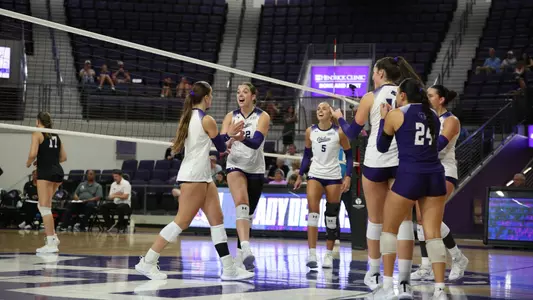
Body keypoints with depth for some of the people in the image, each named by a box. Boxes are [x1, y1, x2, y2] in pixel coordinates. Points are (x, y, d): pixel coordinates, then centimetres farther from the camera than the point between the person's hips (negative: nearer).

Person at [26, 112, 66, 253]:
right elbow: (63, 157, 18)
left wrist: (28, 163, 3)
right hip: (58, 172, 7)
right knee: (43, 205, 21)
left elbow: (33, 154, -17)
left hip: (45, 173, -7)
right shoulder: (56, 136, 16)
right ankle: (53, 236, 16)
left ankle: (51, 244, -9)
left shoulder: (37, 134, -4)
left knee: (45, 207, -5)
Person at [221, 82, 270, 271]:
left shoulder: (263, 117, -5)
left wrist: (241, 138, -42)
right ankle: (246, 249, -40)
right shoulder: (231, 116, 2)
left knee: (248, 213, 10)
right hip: (235, 165, -1)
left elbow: (257, 142, -22)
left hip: (256, 169, 1)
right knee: (242, 203, -25)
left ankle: (240, 255, 24)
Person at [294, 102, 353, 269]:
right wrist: (300, 176, 8)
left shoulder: (339, 132, -5)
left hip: (334, 177, -1)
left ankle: (329, 254, 14)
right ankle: (312, 253, -19)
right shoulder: (310, 132, 2)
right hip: (315, 175, 1)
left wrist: (348, 177, -9)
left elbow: (349, 155, 0)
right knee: (313, 210, -16)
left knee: (332, 216, 2)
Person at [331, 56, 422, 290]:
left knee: (375, 220, 10)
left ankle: (373, 273, 20)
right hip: (402, 161, 2)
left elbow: (352, 133, 4)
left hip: (375, 162, -2)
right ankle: (404, 277, -5)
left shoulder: (371, 97, -3)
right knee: (403, 219, 1)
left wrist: (339, 117, 22)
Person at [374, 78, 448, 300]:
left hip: (409, 177, -4)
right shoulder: (433, 115, 14)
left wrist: (383, 118, 23)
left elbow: (382, 147, 11)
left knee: (389, 229, 11)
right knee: (433, 234, 4)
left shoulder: (396, 115, 1)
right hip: (435, 176, 4)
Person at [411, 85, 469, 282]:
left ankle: (458, 258, -3)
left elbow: (438, 145, -20)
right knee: (421, 218, 1)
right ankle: (426, 268, 5)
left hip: (444, 173, -7)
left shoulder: (451, 120, -7)